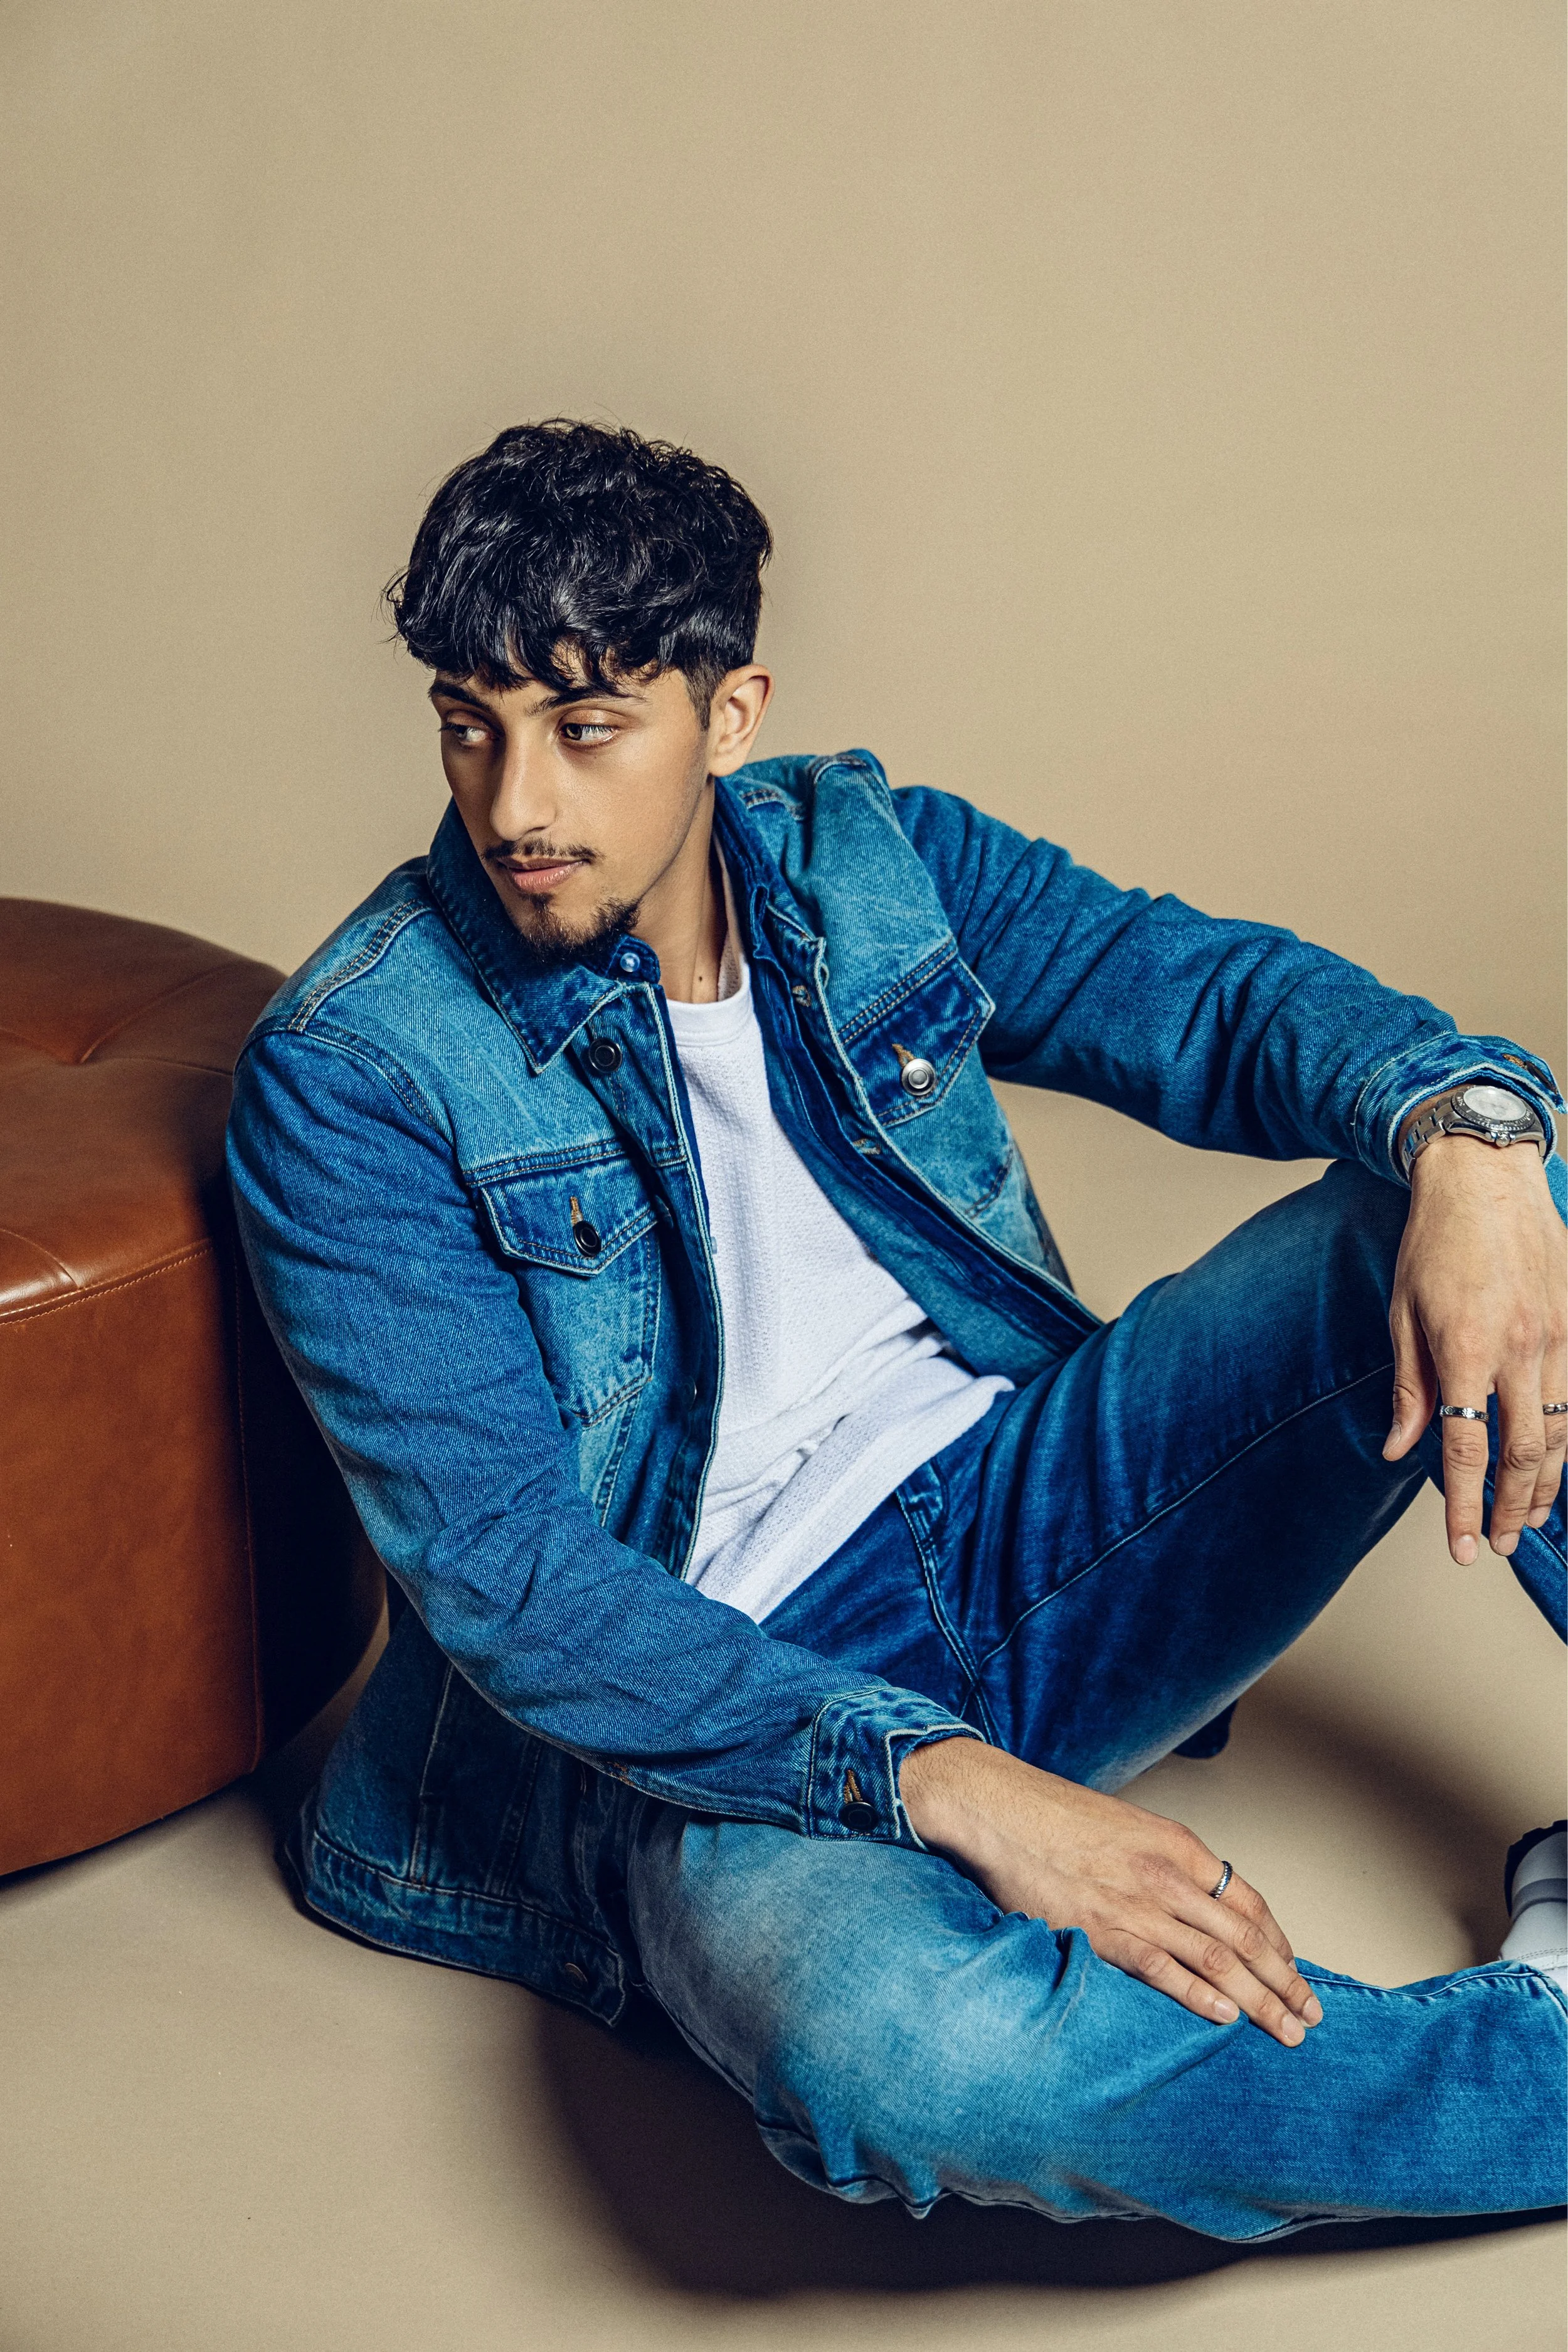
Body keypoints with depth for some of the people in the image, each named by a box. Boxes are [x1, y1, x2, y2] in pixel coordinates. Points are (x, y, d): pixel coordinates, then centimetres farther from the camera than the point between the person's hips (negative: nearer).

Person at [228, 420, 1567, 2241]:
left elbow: (1207, 993, -2)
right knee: (901, 2048, -39)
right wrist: (943, 1781, -29)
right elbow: (493, 1558, -18)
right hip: (732, 1698, -5)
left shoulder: (867, 861, 5)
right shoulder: (353, 1076, -11)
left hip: (1035, 1527, 5)